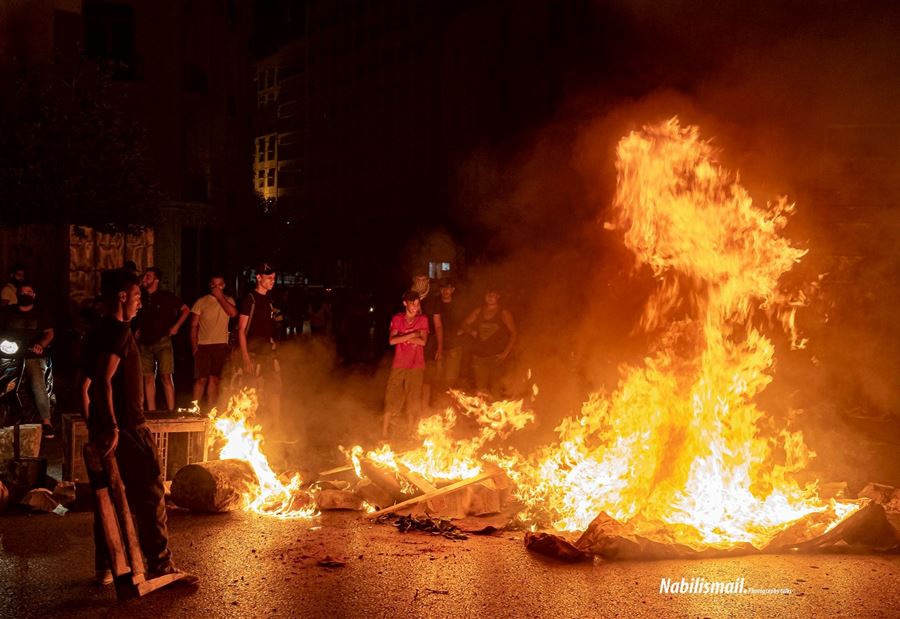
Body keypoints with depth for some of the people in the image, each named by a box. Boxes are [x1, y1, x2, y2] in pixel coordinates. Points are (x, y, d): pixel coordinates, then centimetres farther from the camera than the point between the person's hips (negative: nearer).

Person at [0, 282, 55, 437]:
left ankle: (46, 421, -20)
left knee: (38, 385, -22)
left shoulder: (40, 312, 10)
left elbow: (49, 333, 4)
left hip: (34, 356, -2)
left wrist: (41, 344, -17)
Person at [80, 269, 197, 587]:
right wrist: (112, 427, -25)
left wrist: (94, 426, 23)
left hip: (105, 428, 9)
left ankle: (105, 568, 20)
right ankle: (160, 566, 2)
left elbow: (85, 386, 19)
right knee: (149, 497, -3)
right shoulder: (119, 330, -14)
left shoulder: (95, 333, 15)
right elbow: (104, 381, -25)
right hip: (127, 429, -9)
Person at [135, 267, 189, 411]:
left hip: (162, 341, -4)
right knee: (148, 378, 3)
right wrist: (137, 331, 9)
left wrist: (176, 326, 0)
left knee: (166, 377, -10)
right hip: (145, 344, 4)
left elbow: (185, 310, 8)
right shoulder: (141, 298, 11)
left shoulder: (166, 296, 1)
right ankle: (151, 412, 7)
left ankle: (171, 411, -10)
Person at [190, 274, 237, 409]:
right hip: (203, 345, -2)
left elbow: (233, 313, -13)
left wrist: (220, 297, -10)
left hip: (221, 345, 2)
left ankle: (211, 409, 11)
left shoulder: (228, 300, 9)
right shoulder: (201, 302, 4)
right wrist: (194, 346, -5)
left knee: (214, 378, 6)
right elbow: (194, 325, 3)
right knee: (201, 379, -4)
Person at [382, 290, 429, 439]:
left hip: (416, 366, 1)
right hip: (398, 365, -1)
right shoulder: (397, 319, 2)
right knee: (391, 400, -1)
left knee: (413, 400, 5)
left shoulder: (423, 320, 4)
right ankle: (384, 433, 6)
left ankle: (410, 434, 17)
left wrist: (403, 337, -11)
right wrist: (412, 335, -13)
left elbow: (423, 341, -10)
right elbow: (392, 340, -12)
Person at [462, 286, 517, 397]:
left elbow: (513, 334, 0)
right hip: (479, 355, 3)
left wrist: (505, 353, -8)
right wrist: (472, 332, 1)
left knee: (494, 388, -8)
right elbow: (465, 324, 23)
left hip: (496, 356, -3)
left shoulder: (504, 314, 1)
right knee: (480, 388, 3)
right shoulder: (478, 312, 11)